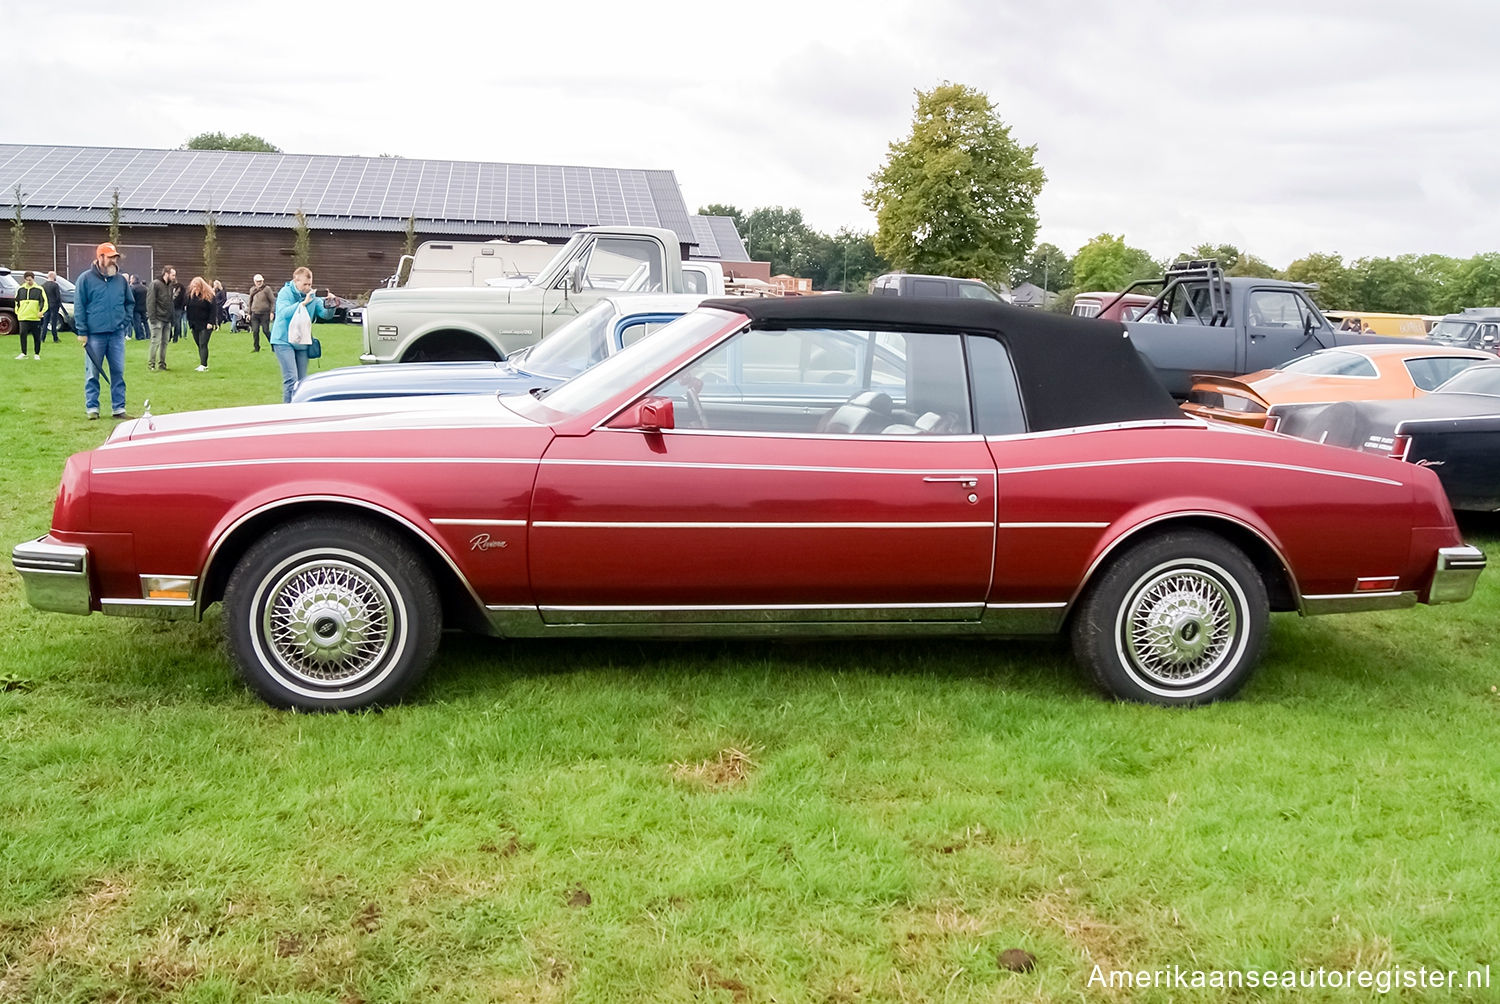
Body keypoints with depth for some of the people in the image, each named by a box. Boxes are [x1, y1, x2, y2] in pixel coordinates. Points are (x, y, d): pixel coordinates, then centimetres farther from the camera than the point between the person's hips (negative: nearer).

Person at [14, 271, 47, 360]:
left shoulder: (39, 289, 2)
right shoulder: (20, 290, 11)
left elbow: (44, 302, 0)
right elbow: (17, 302, 21)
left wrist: (41, 312, -11)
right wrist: (18, 312, 11)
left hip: (35, 317, -2)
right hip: (23, 317, 2)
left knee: (37, 337, 2)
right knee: (23, 334, -9)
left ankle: (37, 354, 13)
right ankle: (23, 353, -4)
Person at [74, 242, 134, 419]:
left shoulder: (121, 280, 9)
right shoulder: (86, 279, -2)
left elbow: (130, 303, 19)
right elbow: (79, 306, -2)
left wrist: (125, 322, 7)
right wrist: (82, 332, -6)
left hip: (117, 334, 3)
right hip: (95, 335, -3)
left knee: (118, 372, 5)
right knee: (93, 373, 2)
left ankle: (118, 408, 11)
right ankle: (92, 408, 9)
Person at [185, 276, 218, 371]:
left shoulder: (208, 295, -10)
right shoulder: (191, 294, 7)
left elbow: (213, 310, -10)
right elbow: (188, 308, 14)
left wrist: (211, 322, -16)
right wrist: (189, 321, 10)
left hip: (205, 325, -6)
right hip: (194, 324, 6)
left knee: (203, 345, -10)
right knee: (199, 345, 8)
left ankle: (203, 365, -10)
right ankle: (204, 364, 14)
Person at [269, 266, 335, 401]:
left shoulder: (312, 296, 4)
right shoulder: (285, 293, -7)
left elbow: (326, 315, 1)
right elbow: (284, 312, -22)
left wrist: (330, 305, -20)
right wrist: (304, 303, -29)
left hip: (302, 343, 5)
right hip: (283, 341, -5)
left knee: (302, 381, 9)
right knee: (291, 379, -14)